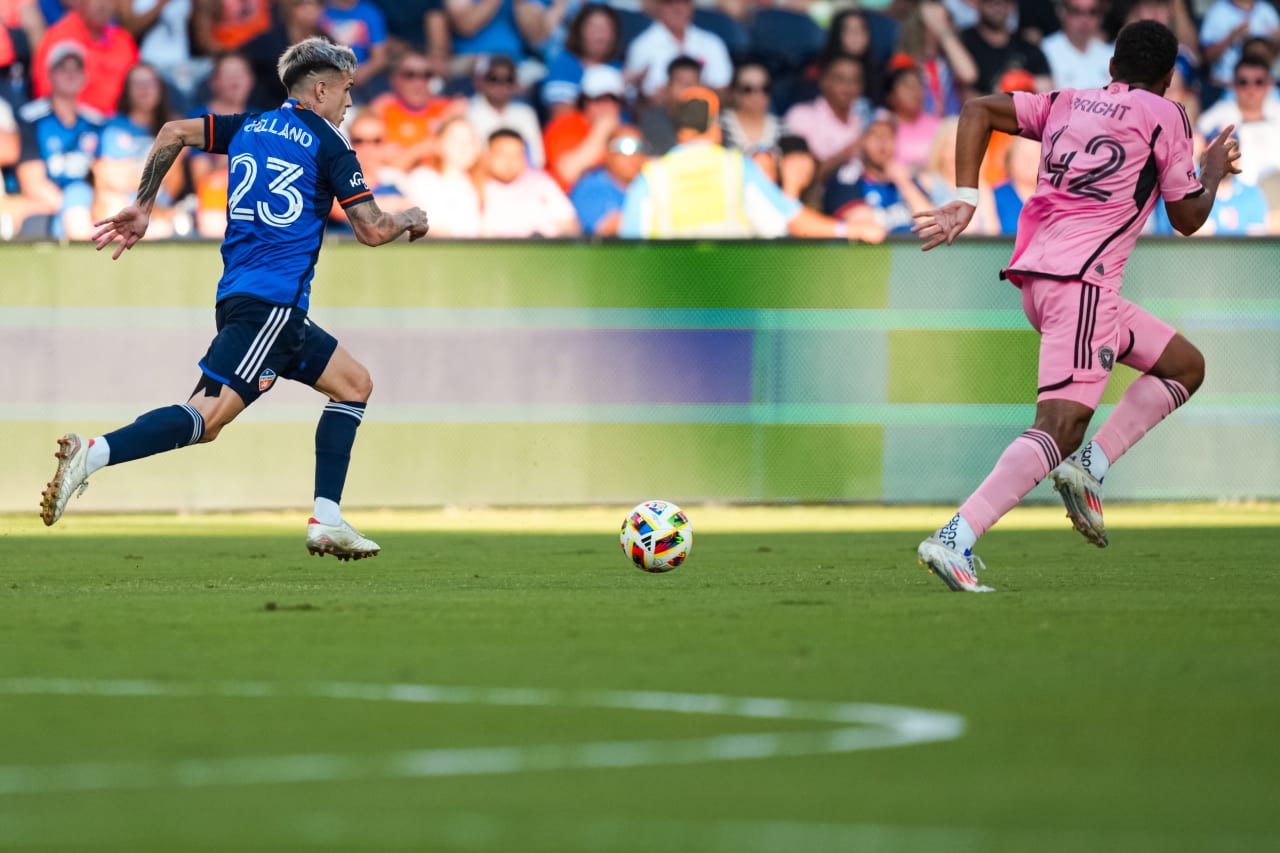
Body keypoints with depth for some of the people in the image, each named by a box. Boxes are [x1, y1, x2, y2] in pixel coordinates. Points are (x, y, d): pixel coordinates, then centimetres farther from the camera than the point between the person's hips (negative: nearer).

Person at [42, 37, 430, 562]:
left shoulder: (249, 127, 18)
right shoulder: (327, 145, -2)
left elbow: (174, 132, 12)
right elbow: (372, 230, -4)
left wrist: (141, 208, 16)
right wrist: (411, 219, 17)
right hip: (271, 302, -9)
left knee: (354, 383, 18)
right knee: (209, 415, -20)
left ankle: (326, 521, 9)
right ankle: (94, 453, -37)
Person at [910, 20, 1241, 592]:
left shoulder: (1065, 104, 20)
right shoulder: (1164, 116, 3)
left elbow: (977, 110, 10)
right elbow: (1188, 218, 7)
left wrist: (965, 200, 4)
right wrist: (1214, 172, 26)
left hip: (1036, 275, 8)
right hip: (1080, 281, -8)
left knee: (1186, 366, 20)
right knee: (1061, 426, -18)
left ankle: (1089, 466, 3)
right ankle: (956, 539, -32)